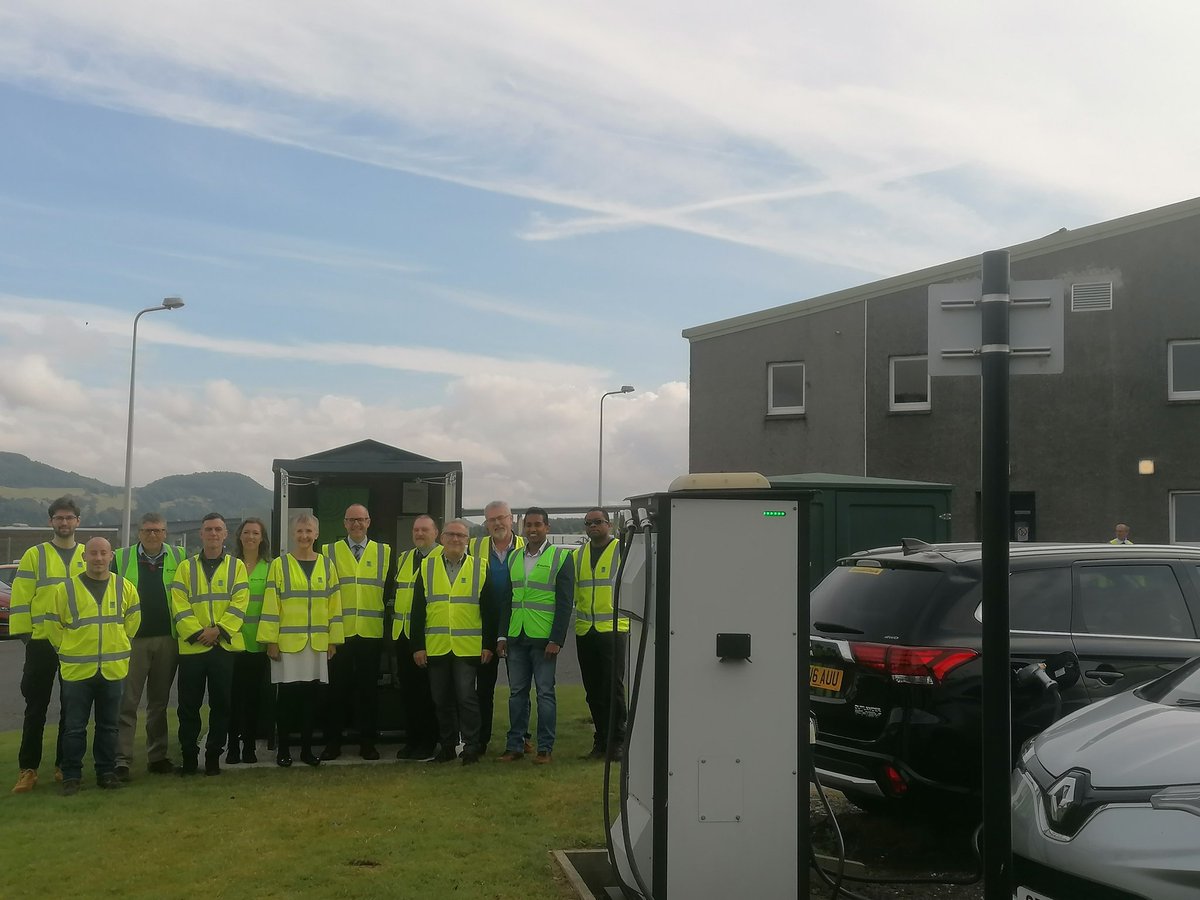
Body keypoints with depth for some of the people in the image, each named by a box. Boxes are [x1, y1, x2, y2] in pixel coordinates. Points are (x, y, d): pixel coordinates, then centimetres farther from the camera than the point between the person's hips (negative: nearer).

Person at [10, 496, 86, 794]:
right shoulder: (34, 555, 2)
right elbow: (20, 597, -1)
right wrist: (22, 633, -7)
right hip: (41, 642, -2)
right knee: (36, 707, 2)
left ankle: (64, 765, 19)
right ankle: (28, 769, 10)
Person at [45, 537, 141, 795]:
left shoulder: (125, 588, 1)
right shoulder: (66, 589, -4)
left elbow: (133, 619, 15)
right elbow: (53, 624, 5)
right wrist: (69, 650, 7)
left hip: (113, 668, 2)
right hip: (76, 669, -2)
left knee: (108, 725, 10)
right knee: (74, 727, 3)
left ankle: (106, 772, 21)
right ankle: (71, 776, 13)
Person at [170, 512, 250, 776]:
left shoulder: (237, 566, 7)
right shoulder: (186, 567, 8)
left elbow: (240, 603, -3)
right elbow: (179, 605, -1)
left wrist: (218, 629, -14)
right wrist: (197, 632, -13)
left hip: (225, 646, 0)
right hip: (192, 646, 0)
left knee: (221, 705, 4)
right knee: (189, 705, 4)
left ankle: (213, 756, 15)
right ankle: (189, 757, 14)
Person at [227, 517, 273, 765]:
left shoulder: (270, 568, 4)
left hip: (258, 642, 0)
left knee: (254, 696, 5)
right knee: (233, 695, 1)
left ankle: (250, 746, 14)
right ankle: (233, 745, 10)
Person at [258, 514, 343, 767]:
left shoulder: (327, 565, 7)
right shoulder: (279, 565, 0)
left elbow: (334, 605, 8)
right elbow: (271, 605, -2)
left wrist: (334, 639, 5)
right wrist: (270, 640, -7)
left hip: (318, 642, 2)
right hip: (287, 641, -2)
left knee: (310, 696, 7)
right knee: (287, 696, 1)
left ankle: (307, 749, 16)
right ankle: (283, 749, 12)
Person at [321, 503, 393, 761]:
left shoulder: (384, 553, 8)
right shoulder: (329, 552, 6)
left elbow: (390, 588, 10)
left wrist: (379, 610, 0)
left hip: (371, 633, 1)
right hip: (338, 631, -1)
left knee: (368, 688, 5)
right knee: (336, 689, 2)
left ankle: (367, 742, 13)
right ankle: (333, 742, 11)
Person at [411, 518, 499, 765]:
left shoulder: (480, 568, 3)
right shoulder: (427, 567, 6)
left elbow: (488, 610, 2)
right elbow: (418, 610, 5)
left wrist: (488, 644, -4)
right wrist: (417, 645, -1)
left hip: (468, 647, -2)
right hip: (435, 647, 2)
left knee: (466, 697, -3)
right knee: (441, 699, 9)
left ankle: (471, 746, 6)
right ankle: (447, 746, 20)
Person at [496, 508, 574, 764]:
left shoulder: (561, 557, -2)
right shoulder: (514, 558, 13)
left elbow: (565, 603, -6)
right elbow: (507, 600, 15)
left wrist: (556, 640, -13)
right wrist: (502, 636, 7)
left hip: (544, 638, -4)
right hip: (516, 637, 5)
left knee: (545, 692, 0)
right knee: (517, 692, 8)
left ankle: (545, 748, 6)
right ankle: (514, 745, 15)